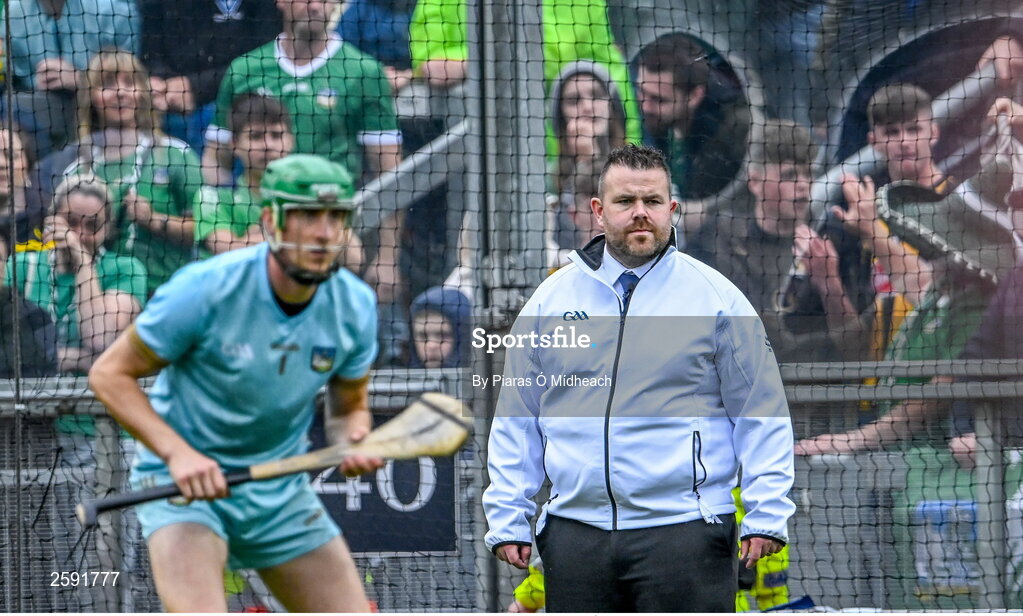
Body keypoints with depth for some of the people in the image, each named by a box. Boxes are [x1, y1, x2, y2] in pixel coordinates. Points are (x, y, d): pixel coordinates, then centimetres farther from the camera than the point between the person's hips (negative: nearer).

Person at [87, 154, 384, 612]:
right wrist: (178, 453, -25)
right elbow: (109, 374, -13)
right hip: (181, 484, -5)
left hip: (282, 491, 5)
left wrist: (353, 444, -16)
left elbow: (349, 407, 9)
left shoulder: (354, 307, -7)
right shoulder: (204, 290, -21)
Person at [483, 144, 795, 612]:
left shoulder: (716, 298, 3)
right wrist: (507, 520, 8)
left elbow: (762, 414, 4)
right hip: (575, 533, 3)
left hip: (683, 533, -3)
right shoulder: (551, 300, 11)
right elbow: (515, 422, 14)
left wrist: (766, 514, -4)